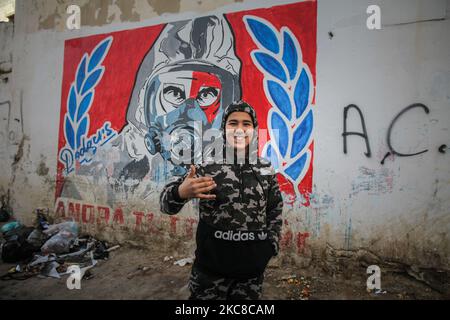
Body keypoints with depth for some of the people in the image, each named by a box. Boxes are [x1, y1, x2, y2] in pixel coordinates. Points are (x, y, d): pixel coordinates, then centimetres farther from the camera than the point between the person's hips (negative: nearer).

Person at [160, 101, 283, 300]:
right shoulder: (207, 166, -10)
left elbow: (275, 211, 12)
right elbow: (166, 203, -11)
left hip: (252, 269, 3)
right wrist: (181, 192, -31)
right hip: (210, 266, -2)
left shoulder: (266, 170, 0)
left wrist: (270, 246, 7)